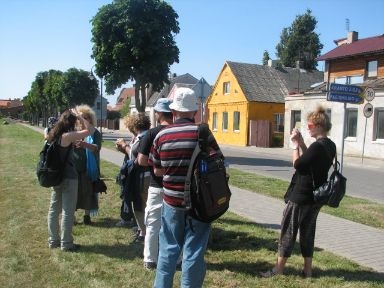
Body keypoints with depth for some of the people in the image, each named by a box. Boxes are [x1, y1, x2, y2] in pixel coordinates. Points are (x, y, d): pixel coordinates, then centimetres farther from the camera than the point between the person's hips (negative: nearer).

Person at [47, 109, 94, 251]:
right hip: (68, 177, -8)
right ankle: (66, 243, 8)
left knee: (54, 209, 14)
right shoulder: (67, 136, -18)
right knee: (67, 211, 0)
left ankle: (53, 240, 24)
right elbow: (90, 130, -19)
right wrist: (79, 116, -11)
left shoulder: (53, 135, 6)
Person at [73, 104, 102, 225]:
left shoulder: (95, 133, 0)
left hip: (89, 169, -1)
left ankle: (87, 215, 21)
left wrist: (84, 144, -34)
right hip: (74, 167, 1)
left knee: (88, 192, 6)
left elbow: (96, 147, -14)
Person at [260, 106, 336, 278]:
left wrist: (296, 145, -8)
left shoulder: (318, 146, -21)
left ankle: (279, 268, 10)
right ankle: (307, 270, 22)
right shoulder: (330, 145, 8)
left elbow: (298, 164, -18)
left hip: (301, 196, -9)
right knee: (307, 231, 15)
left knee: (288, 231, 2)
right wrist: (302, 144, 6)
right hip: (315, 196, 9)